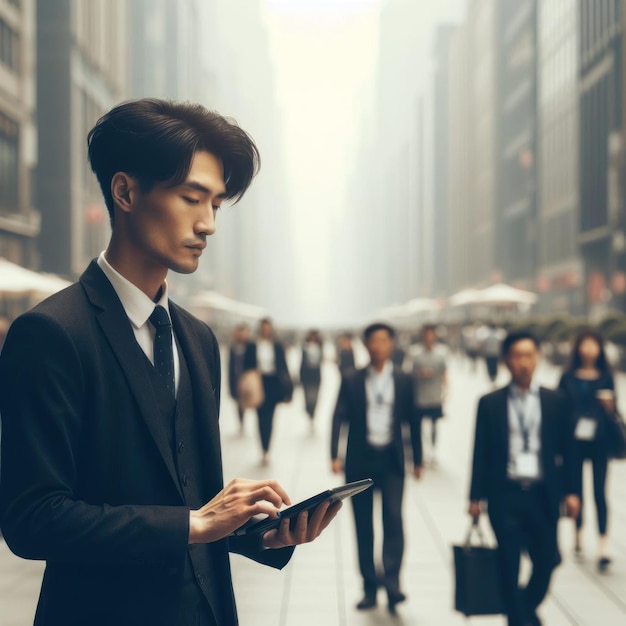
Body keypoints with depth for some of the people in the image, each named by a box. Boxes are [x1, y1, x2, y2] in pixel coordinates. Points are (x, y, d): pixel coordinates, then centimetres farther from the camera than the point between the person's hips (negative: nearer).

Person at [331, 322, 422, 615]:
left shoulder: (404, 381, 5)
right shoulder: (351, 381, 2)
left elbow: (411, 421, 9)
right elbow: (339, 418, -4)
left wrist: (417, 459, 10)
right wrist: (335, 455, -16)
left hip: (391, 460, 0)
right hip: (360, 460, 0)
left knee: (393, 517, -15)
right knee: (363, 525, 5)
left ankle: (392, 581, -14)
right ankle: (370, 587, 13)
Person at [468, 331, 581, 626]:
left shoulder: (555, 401, 6)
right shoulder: (490, 403, 1)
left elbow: (567, 449, 7)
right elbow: (480, 452, 2)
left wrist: (572, 490, 1)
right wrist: (476, 496, 0)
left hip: (543, 494, 2)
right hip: (505, 494, -1)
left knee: (547, 559, 4)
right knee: (509, 565, -1)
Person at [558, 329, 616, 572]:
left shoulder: (606, 378, 4)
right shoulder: (568, 377, 3)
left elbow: (611, 411, 8)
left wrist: (609, 406, -14)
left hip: (599, 442, -1)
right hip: (574, 441, 1)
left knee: (599, 491, -5)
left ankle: (603, 545, -7)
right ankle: (578, 535, 28)